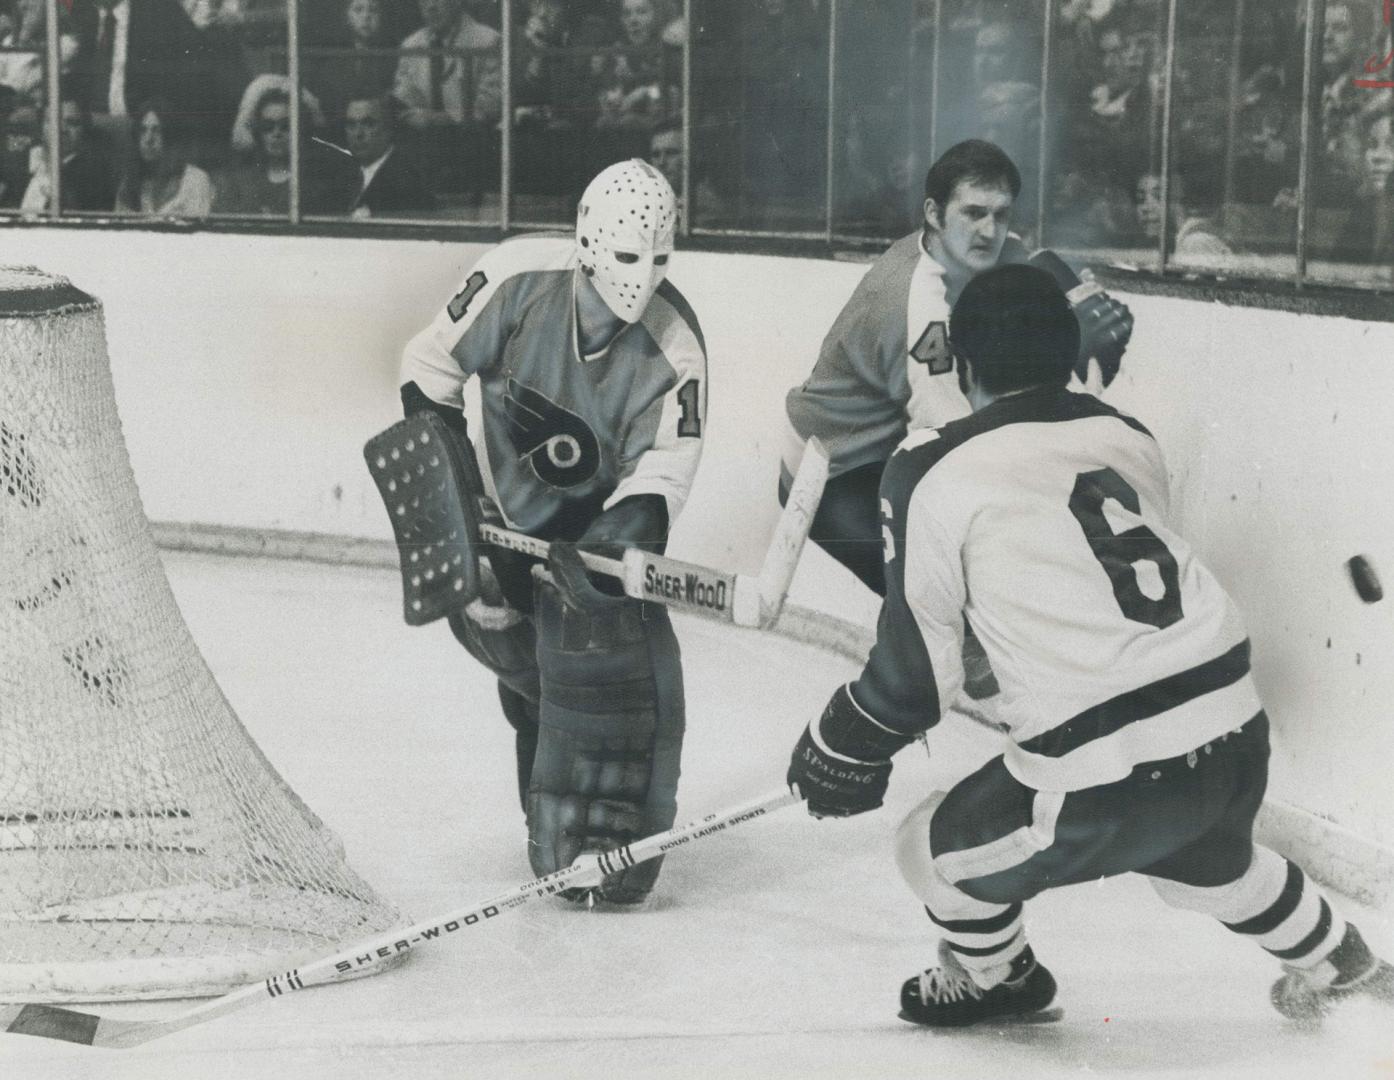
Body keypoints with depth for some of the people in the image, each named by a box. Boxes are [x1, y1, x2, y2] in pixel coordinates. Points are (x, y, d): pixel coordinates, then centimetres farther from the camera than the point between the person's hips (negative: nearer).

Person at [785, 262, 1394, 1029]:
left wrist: (842, 751, 15)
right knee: (1205, 857, 39)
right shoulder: (1128, 438, 11)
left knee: (936, 850, 20)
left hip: (1108, 782, -7)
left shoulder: (934, 469, -6)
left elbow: (917, 670, -2)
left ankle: (994, 979, 45)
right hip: (1237, 736, 7)